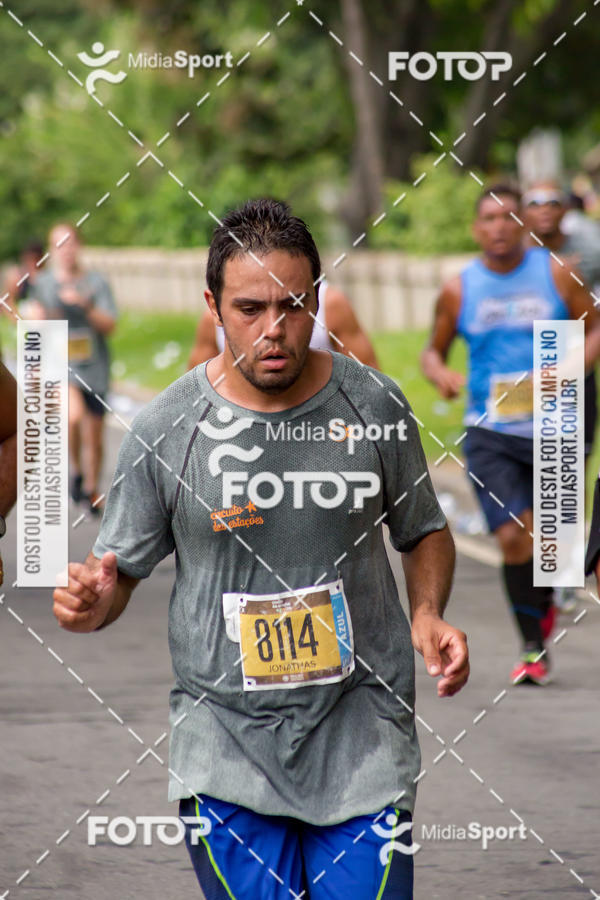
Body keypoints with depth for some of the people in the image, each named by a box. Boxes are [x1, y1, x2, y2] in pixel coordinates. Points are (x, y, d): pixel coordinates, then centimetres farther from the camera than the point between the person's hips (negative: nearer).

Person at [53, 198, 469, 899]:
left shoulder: (375, 406, -1)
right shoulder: (162, 430, -4)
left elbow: (423, 532, 15)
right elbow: (119, 572, 5)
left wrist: (428, 616, -3)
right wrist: (93, 604, -18)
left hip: (361, 735, 1)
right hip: (225, 741, -1)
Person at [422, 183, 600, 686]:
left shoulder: (555, 274, 0)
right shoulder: (459, 290, 2)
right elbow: (434, 349, 13)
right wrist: (439, 373, -10)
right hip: (490, 432, 0)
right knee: (513, 535, -13)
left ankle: (544, 602, 40)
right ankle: (533, 649, 0)